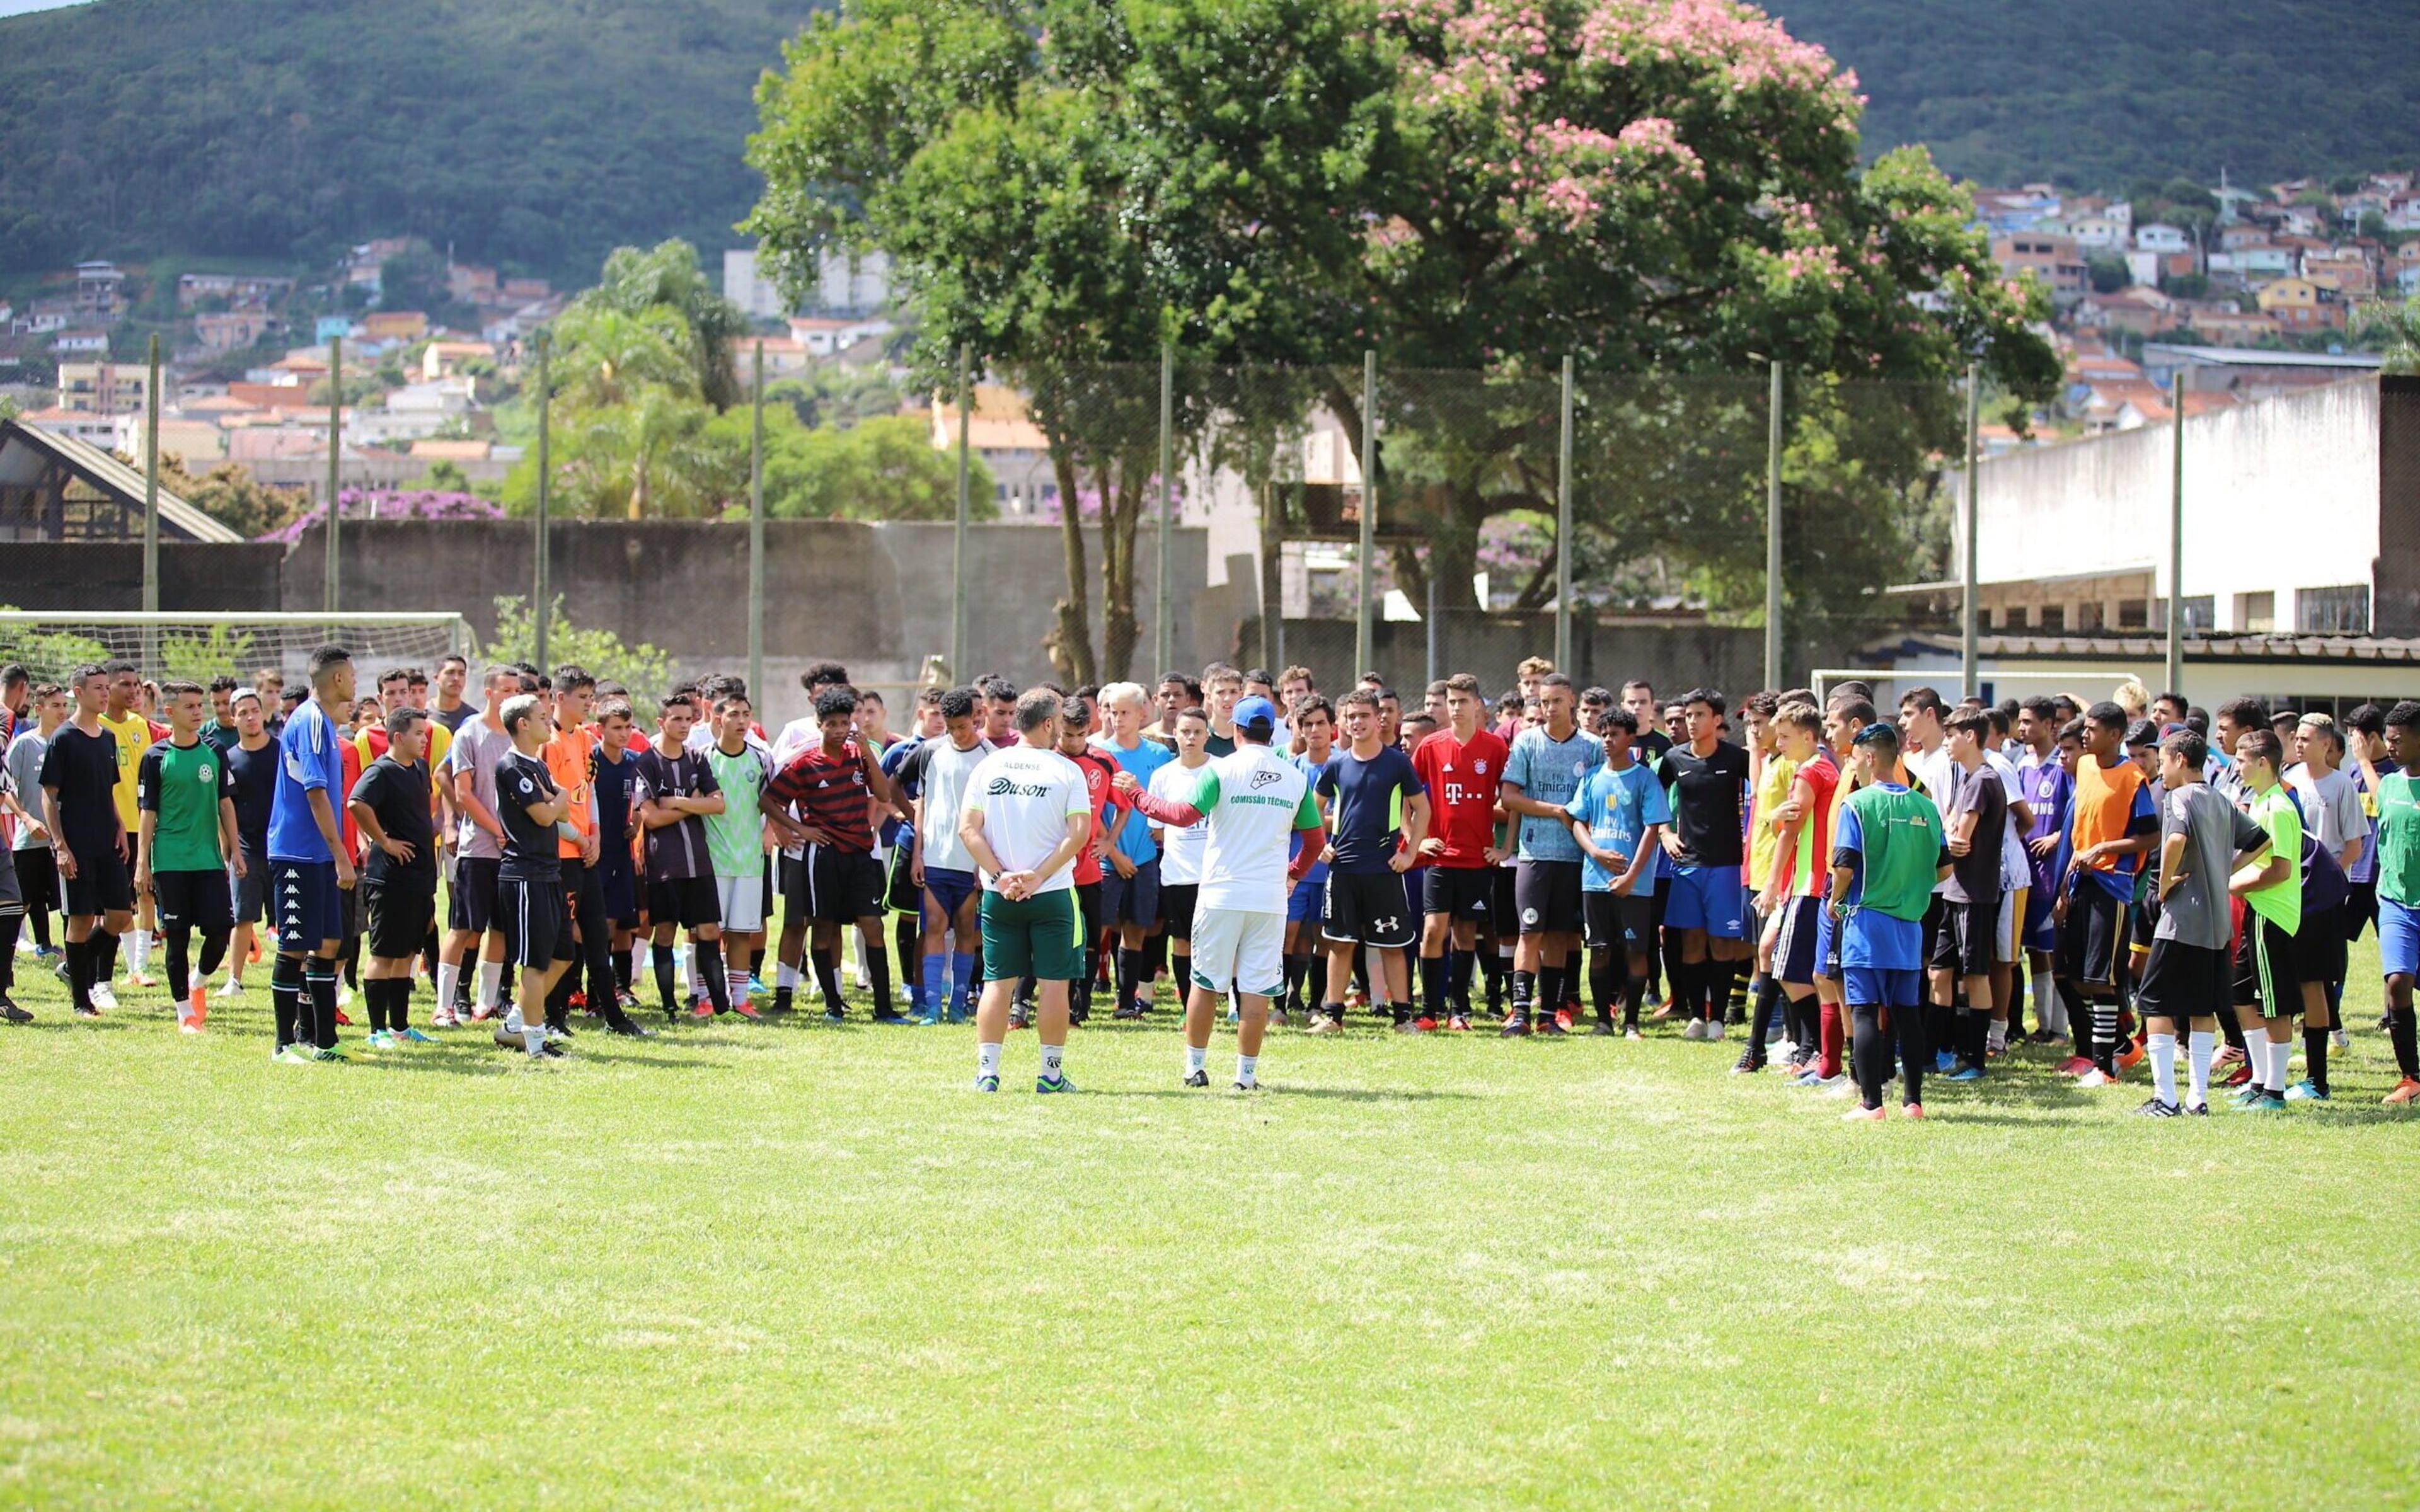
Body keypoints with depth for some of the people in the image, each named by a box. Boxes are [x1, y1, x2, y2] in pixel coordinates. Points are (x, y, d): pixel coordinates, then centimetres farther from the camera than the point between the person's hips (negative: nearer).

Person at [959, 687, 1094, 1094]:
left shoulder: (988, 767, 3)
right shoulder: (1066, 770, -5)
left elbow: (968, 829, -2)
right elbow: (1079, 833, -12)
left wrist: (1001, 875, -5)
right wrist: (1039, 876, -11)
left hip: (998, 893, 3)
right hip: (1052, 893, -3)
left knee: (997, 982, 7)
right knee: (1053, 983, 4)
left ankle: (986, 1070, 4)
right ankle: (1051, 1072, 6)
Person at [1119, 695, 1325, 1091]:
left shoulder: (1221, 769, -5)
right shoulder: (1295, 777, 6)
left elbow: (1187, 813, -15)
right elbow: (1316, 838, 11)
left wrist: (1138, 795, -3)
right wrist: (1295, 873, 28)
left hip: (1221, 895, -2)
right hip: (1270, 898, 2)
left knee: (1205, 983, 8)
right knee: (1256, 989, 3)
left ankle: (1195, 1067, 12)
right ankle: (1246, 1073, 3)